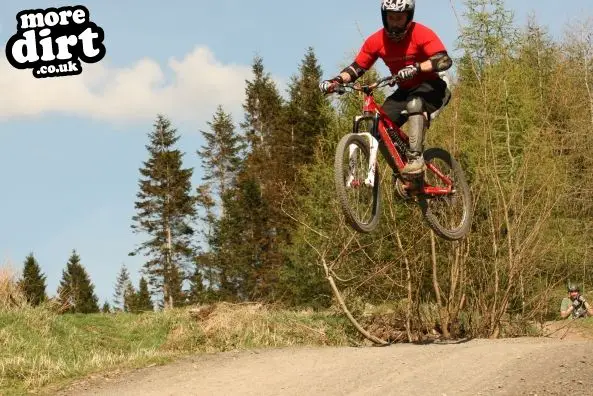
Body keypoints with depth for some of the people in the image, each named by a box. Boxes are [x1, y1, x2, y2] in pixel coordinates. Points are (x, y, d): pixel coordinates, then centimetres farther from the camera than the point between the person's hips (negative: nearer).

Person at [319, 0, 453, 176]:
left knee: (415, 103, -38)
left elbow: (445, 60, -31)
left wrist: (416, 67, -48)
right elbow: (357, 67, -3)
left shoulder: (421, 34, -19)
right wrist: (336, 81, -23)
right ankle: (403, 174, -3)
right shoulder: (376, 41, -8)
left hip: (430, 86, -5)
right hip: (404, 91, 5)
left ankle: (415, 157, -37)